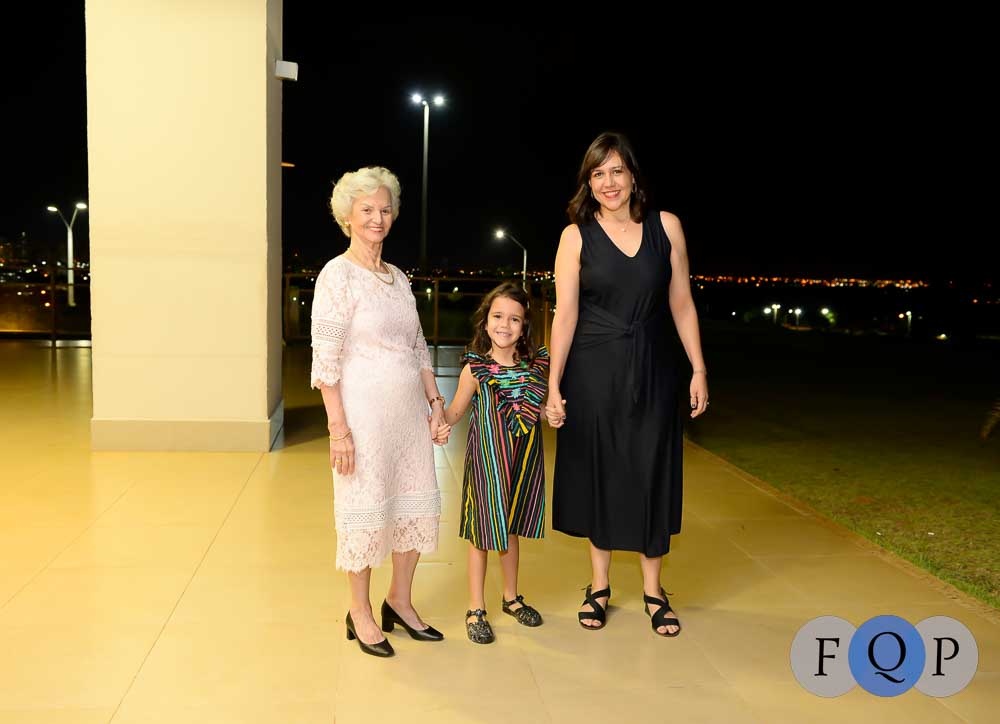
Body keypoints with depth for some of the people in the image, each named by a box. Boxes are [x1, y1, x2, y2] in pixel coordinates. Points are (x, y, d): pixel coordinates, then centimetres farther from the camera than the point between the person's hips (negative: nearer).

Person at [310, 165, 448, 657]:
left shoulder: (399, 278, 13)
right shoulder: (337, 274, -8)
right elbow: (325, 357, -13)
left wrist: (435, 401, 9)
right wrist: (337, 427, -18)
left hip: (410, 409, 7)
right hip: (365, 409, -7)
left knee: (416, 503, 12)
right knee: (365, 508, 4)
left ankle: (399, 601, 31)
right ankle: (360, 613, 22)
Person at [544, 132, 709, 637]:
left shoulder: (666, 226, 1)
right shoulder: (576, 236, -4)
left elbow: (681, 303, 4)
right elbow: (565, 315, -6)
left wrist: (699, 370, 2)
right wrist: (554, 386, -9)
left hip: (651, 370, 1)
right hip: (593, 372, -1)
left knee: (652, 476, 8)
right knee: (596, 473, 8)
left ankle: (653, 590, 24)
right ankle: (599, 586, 25)